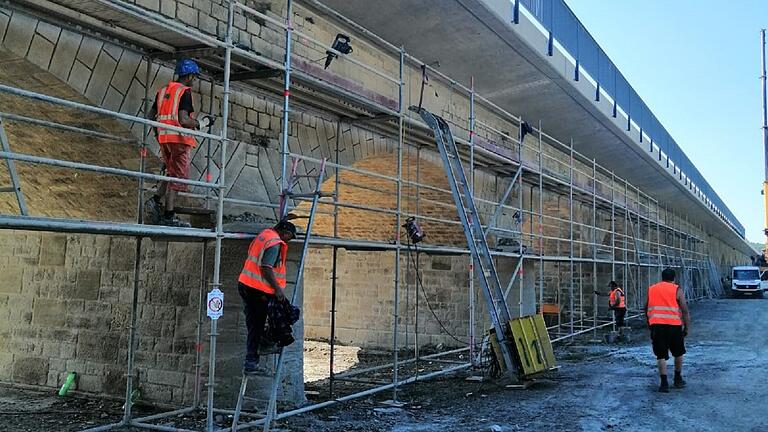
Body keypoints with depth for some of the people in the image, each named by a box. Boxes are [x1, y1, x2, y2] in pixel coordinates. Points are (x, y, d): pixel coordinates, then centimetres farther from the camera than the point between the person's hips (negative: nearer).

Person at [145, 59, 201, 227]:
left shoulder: (163, 90, 14)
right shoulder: (185, 92, -9)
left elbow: (150, 116, 15)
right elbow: (183, 120, -20)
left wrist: (157, 131, 28)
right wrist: (199, 124, -5)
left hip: (164, 138, 8)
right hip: (179, 138, -7)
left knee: (171, 173, 22)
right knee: (178, 177, -1)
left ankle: (156, 201, 4)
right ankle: (168, 216, -1)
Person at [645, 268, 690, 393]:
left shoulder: (651, 289, 14)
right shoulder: (677, 290, 5)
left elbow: (646, 310, 19)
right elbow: (685, 311, 0)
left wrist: (649, 325, 29)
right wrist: (687, 328, 6)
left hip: (656, 325, 1)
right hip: (674, 325, -1)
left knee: (661, 355, 4)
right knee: (678, 353, 19)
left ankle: (664, 383, -4)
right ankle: (678, 379, 29)